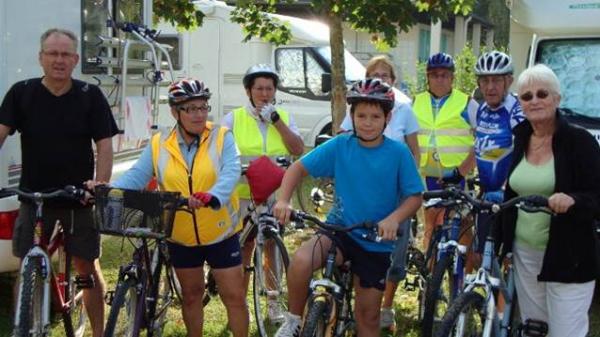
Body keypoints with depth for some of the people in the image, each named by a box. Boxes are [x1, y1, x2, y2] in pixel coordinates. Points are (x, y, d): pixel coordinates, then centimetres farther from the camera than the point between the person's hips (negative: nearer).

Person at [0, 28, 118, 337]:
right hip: (34, 197, 1)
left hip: (78, 198, 0)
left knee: (87, 268, 7)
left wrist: (101, 186, -21)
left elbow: (104, 146, -5)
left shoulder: (91, 96, -2)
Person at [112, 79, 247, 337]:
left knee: (235, 297, 4)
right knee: (191, 295, 19)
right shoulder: (159, 145, 1)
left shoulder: (221, 137, -6)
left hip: (221, 233, -2)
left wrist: (212, 197, -43)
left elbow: (230, 172, -22)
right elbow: (137, 176, -7)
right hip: (181, 237, 2)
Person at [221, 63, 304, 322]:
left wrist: (275, 120, -13)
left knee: (273, 247, 11)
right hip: (244, 195, -2)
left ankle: (273, 301, 25)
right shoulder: (234, 118, -1)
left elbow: (298, 149, -7)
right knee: (245, 248, 6)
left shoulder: (284, 117, 6)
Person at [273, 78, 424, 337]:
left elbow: (414, 196, -7)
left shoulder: (398, 153, -9)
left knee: (368, 315, 8)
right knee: (301, 261, -30)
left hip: (376, 242, 0)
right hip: (339, 229, 0)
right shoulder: (340, 146, -6)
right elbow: (299, 168, -2)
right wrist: (283, 200, -19)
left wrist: (394, 218, -28)